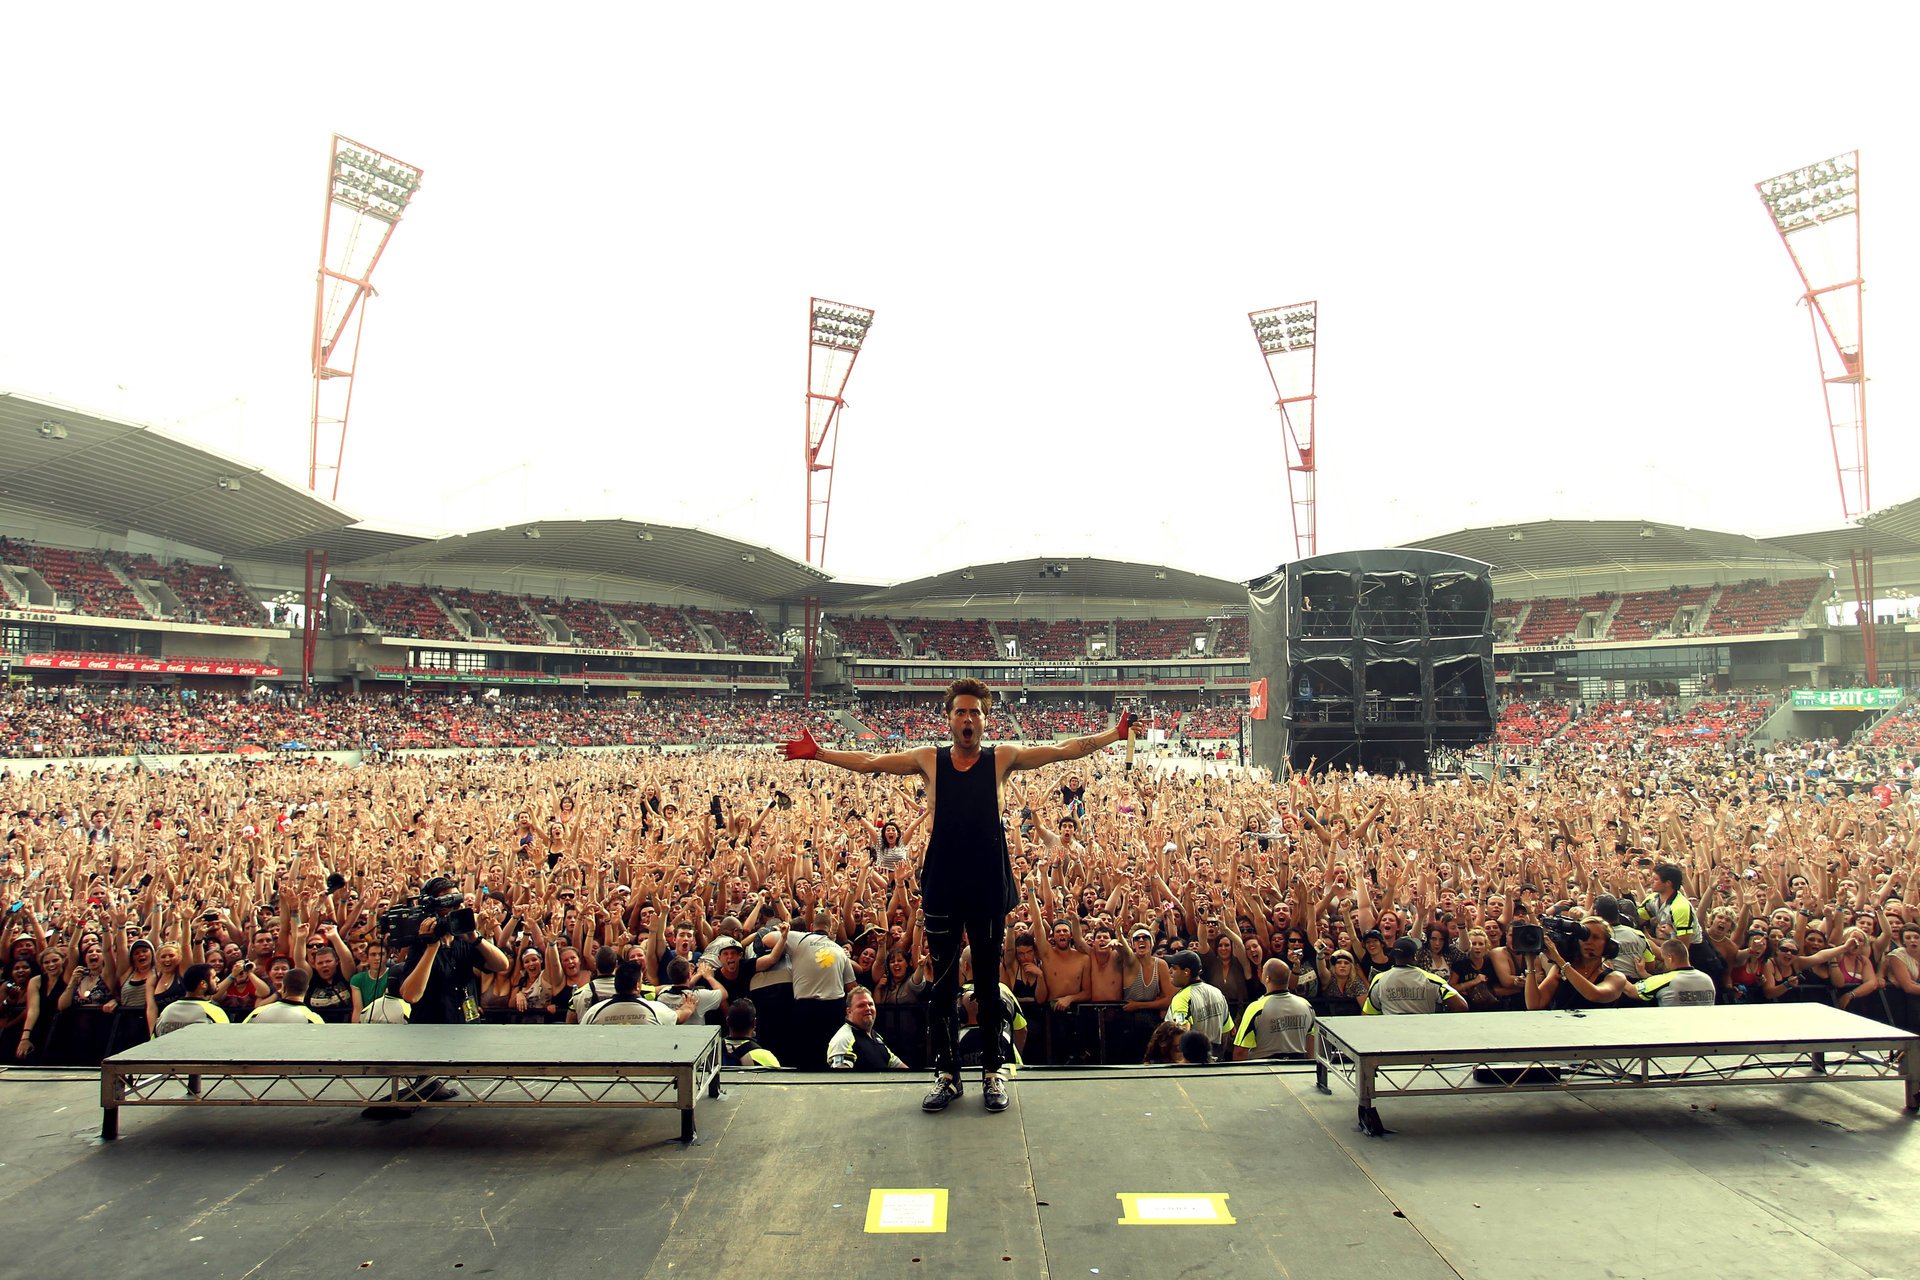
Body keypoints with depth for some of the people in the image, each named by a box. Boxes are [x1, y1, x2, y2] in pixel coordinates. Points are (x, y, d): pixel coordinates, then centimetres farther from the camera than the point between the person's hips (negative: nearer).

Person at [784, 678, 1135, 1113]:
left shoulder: (1002, 758, 3)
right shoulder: (929, 759, 5)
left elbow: (1065, 750, 5)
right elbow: (868, 761, 10)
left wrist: (1114, 734, 2)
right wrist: (816, 753, 8)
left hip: (989, 886, -1)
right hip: (942, 887, 1)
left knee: (988, 983, 9)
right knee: (943, 984, 8)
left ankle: (993, 1072, 22)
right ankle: (947, 1073, 20)